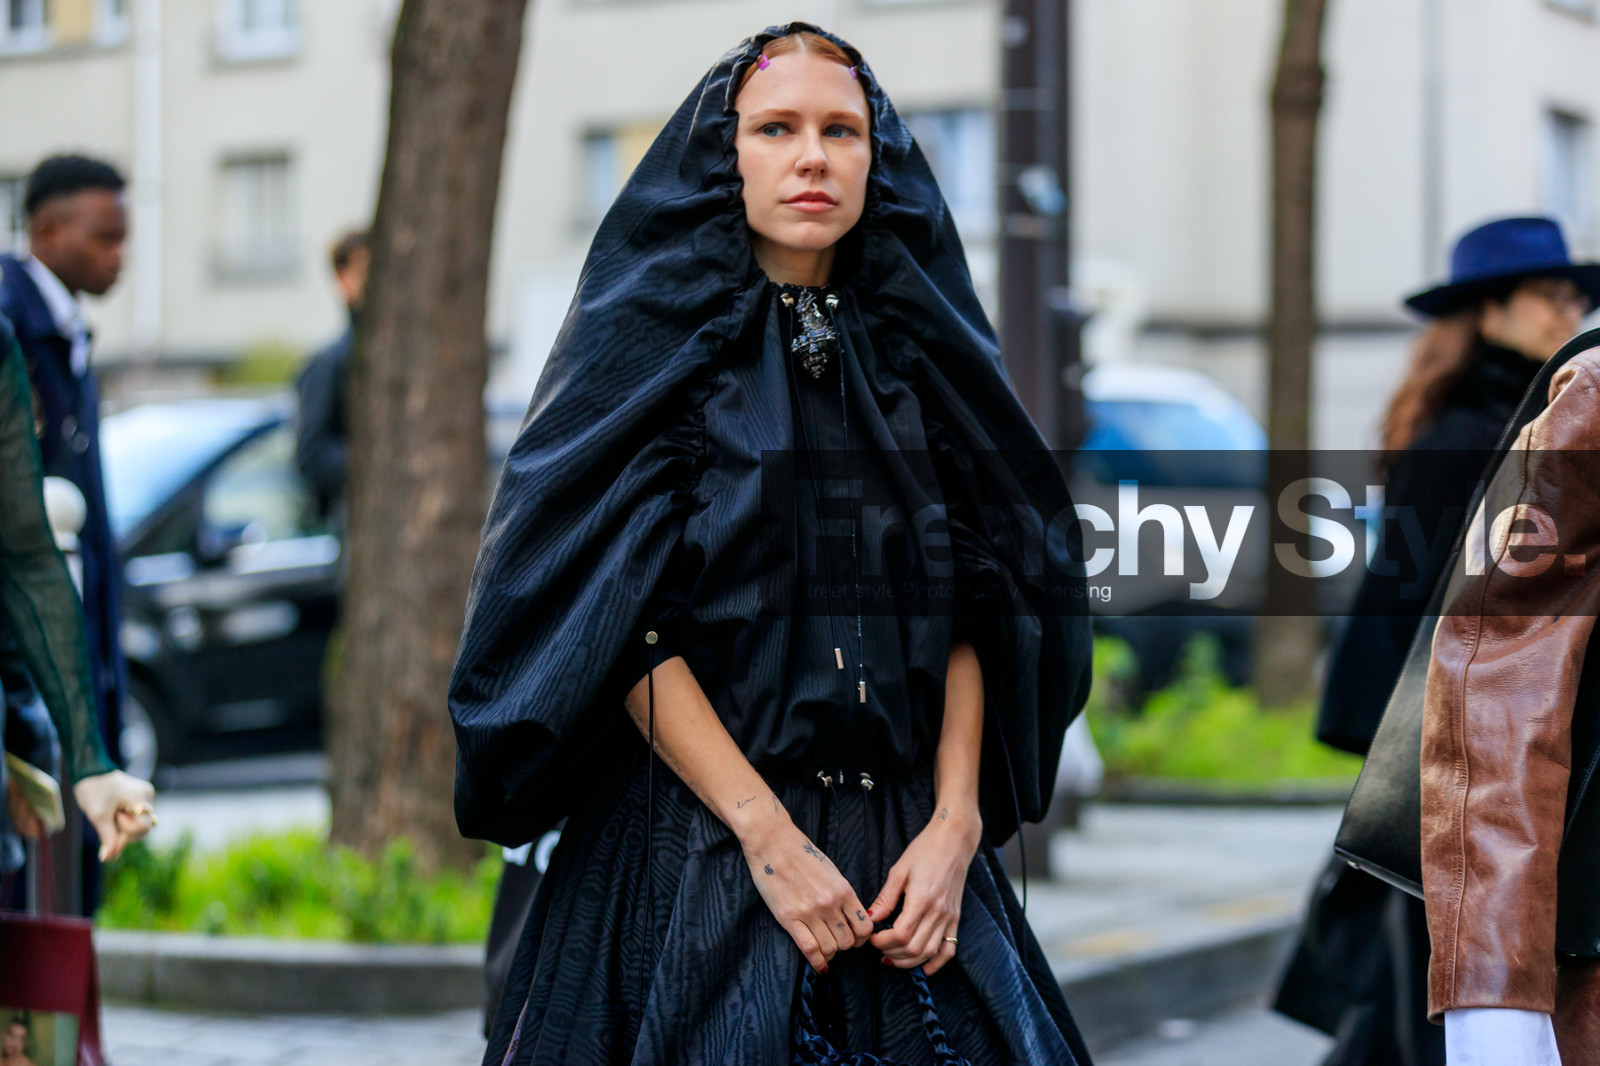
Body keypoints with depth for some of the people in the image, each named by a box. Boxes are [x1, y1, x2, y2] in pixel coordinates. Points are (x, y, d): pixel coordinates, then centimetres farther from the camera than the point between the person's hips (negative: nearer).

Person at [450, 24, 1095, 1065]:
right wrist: (769, 836, -17)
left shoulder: (919, 348, 10)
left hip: (908, 854, 4)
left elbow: (973, 610, 6)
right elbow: (626, 624, -10)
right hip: (700, 844, -3)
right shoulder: (650, 336, -1)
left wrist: (955, 823, -8)